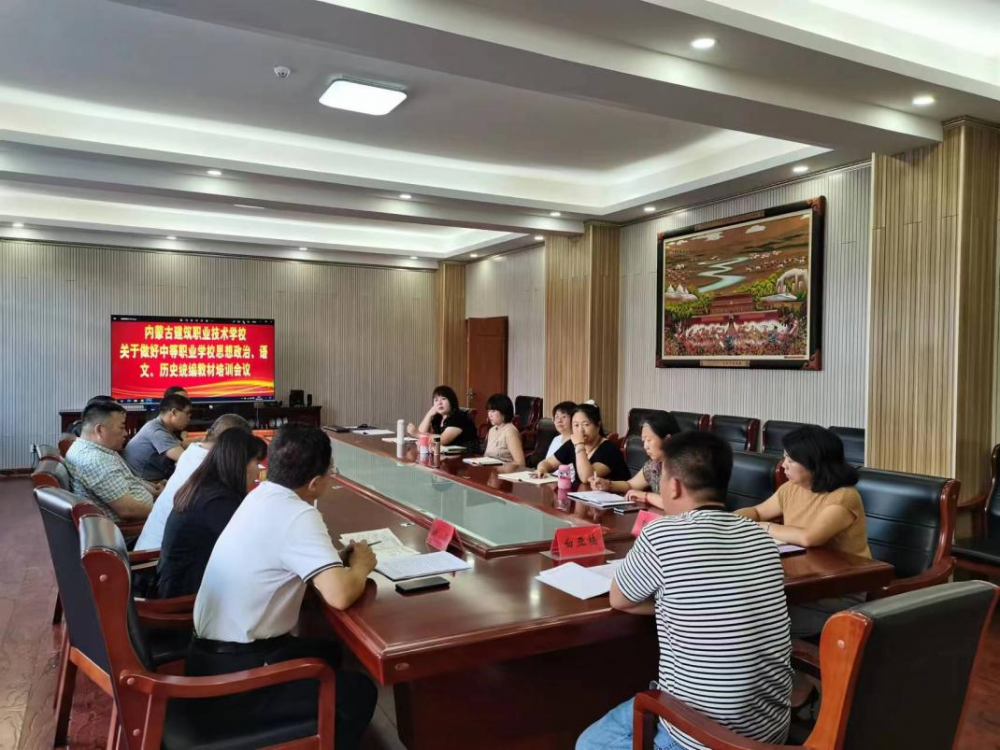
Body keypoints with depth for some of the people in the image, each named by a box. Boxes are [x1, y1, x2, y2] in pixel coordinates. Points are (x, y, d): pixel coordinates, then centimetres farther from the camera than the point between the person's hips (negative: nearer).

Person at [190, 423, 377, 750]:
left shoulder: (263, 495, 2)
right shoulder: (298, 516, -25)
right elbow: (340, 595, -34)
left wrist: (340, 558, 4)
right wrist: (361, 566, -12)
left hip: (214, 652, 9)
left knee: (329, 653, 26)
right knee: (359, 693, 5)